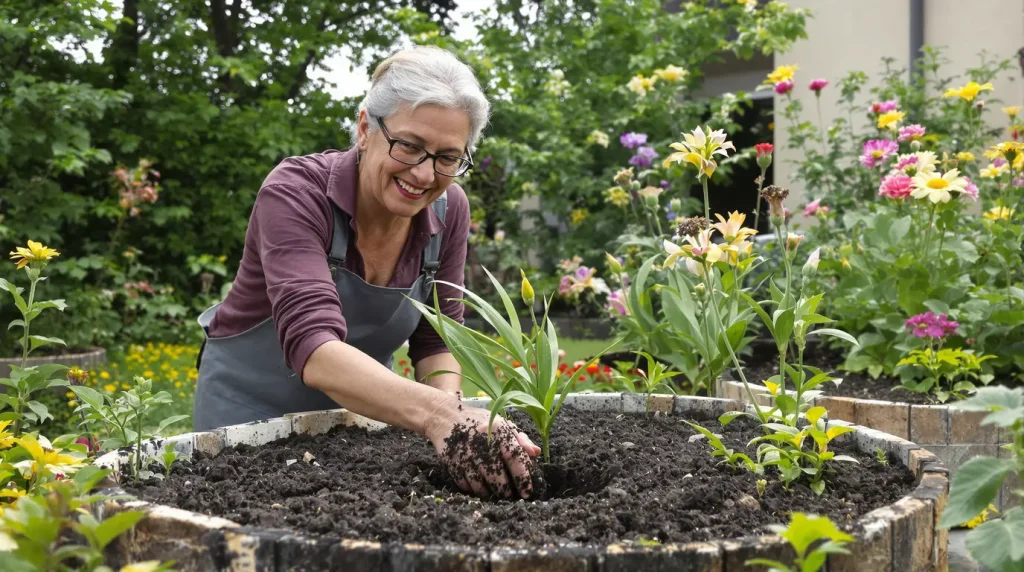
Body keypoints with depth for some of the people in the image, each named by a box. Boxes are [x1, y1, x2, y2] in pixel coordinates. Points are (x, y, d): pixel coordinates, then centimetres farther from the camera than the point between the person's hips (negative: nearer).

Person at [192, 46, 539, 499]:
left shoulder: (448, 210, -14)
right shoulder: (296, 192, -29)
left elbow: (437, 340, -7)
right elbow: (313, 346, -43)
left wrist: (451, 420, -29)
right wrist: (437, 414, -58)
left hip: (360, 407, 4)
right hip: (251, 406, -4)